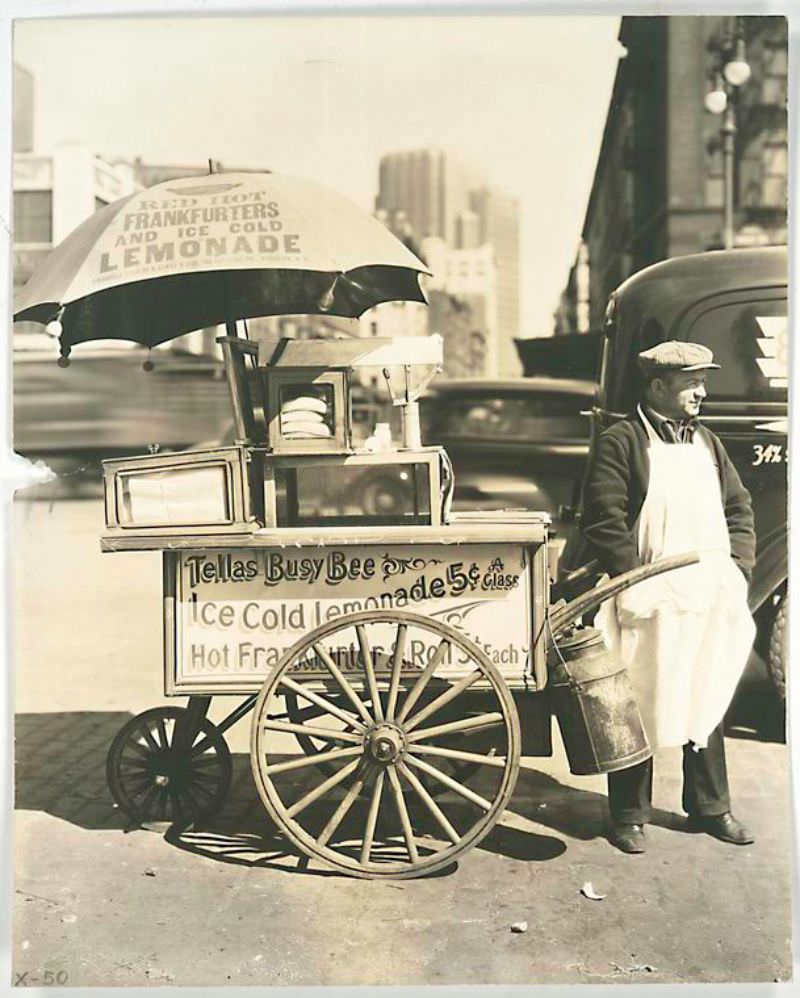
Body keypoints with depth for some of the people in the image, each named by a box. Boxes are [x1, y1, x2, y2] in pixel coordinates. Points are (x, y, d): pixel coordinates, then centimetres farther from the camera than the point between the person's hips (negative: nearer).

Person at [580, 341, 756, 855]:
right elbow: (604, 521, -13)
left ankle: (710, 807, 31)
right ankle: (630, 817, 17)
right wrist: (637, 584, -17)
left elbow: (739, 507, 19)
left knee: (707, 704, 16)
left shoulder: (706, 442, 14)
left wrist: (738, 569, 6)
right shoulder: (620, 443, -7)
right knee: (638, 710, 3)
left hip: (709, 602, 6)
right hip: (650, 605, -6)